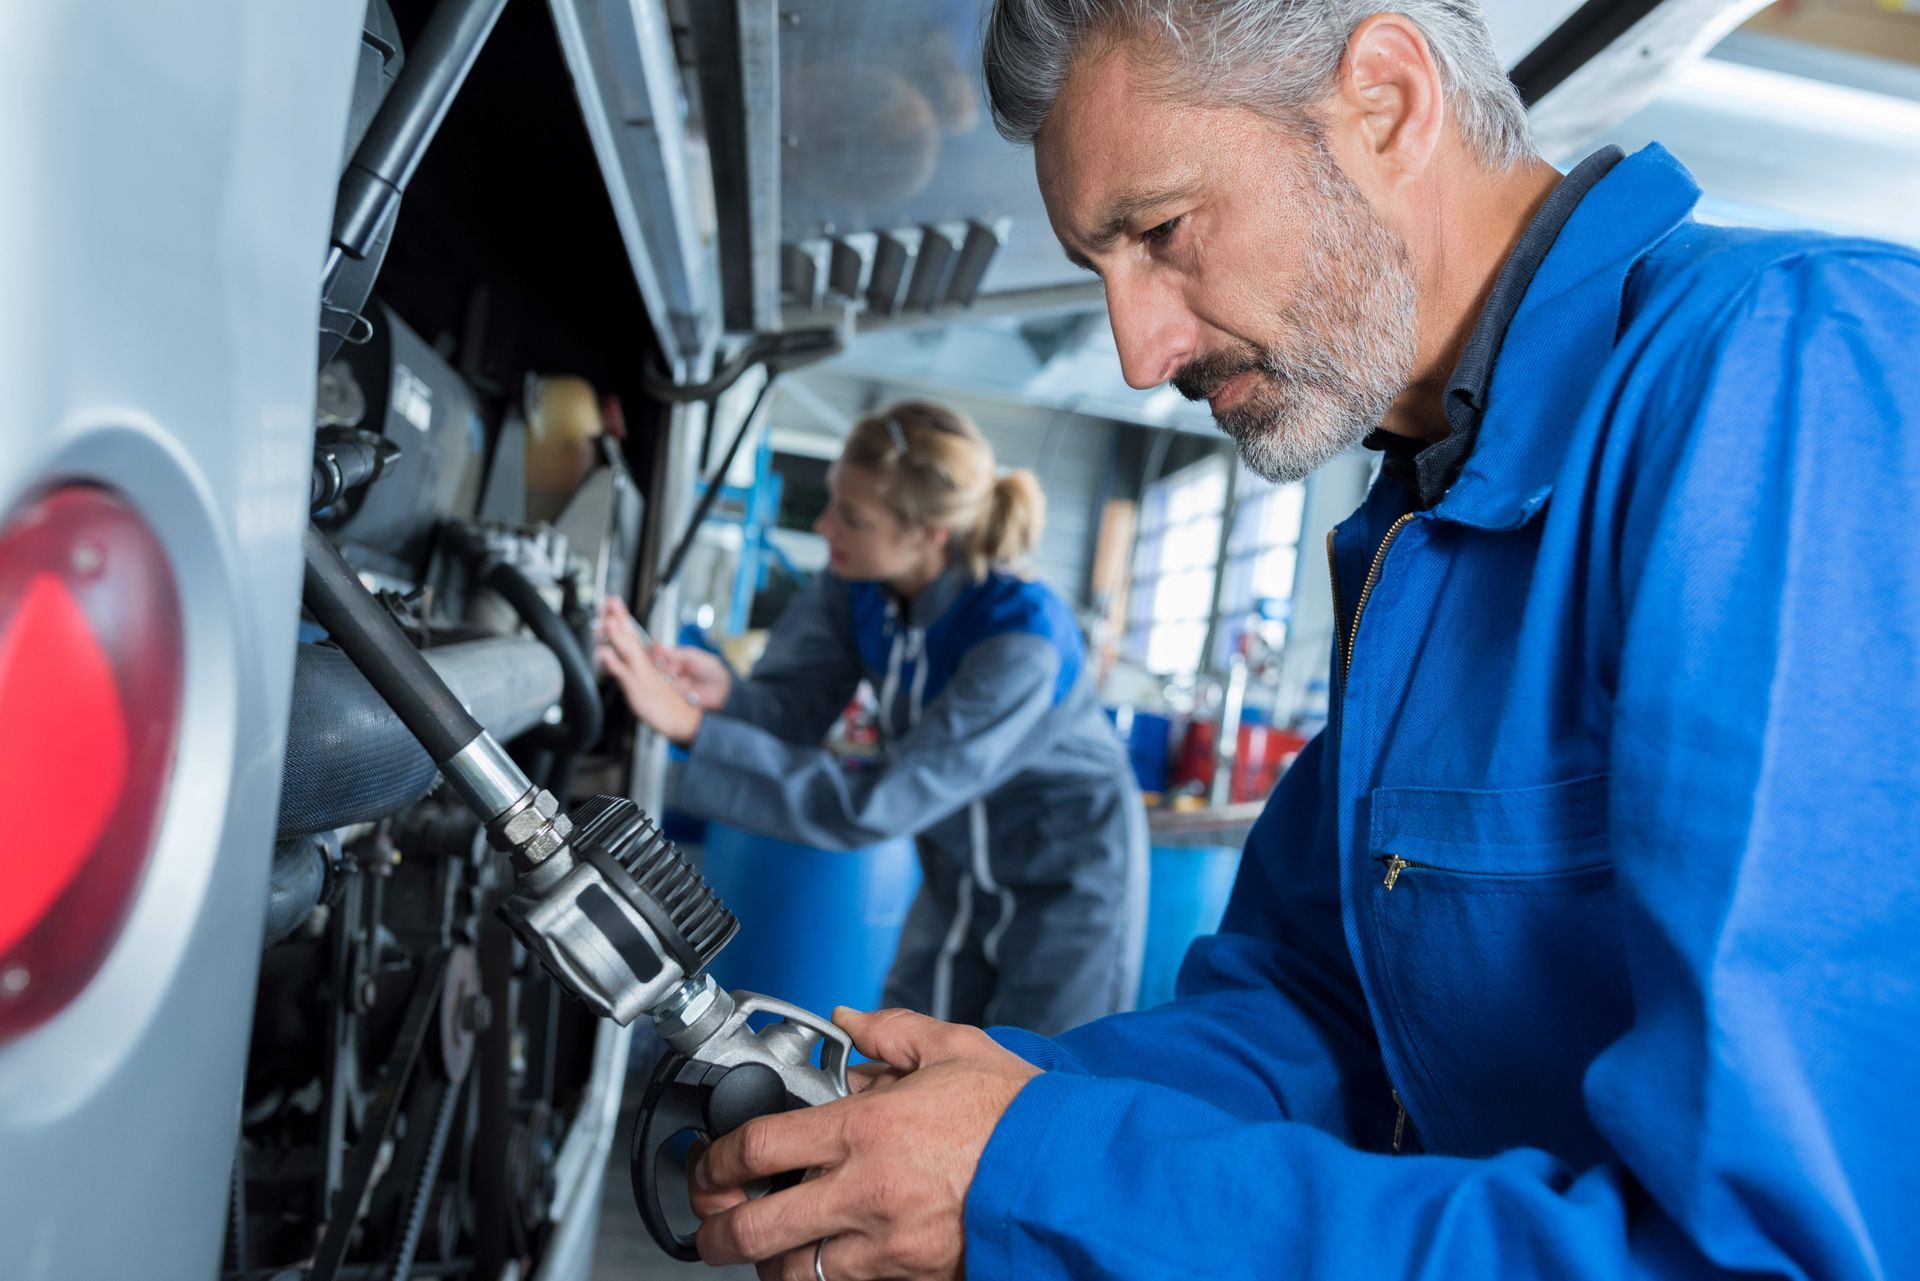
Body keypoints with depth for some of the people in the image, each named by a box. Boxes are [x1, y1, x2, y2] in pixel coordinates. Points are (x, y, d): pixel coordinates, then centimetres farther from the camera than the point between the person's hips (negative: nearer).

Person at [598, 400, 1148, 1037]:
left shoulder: (1021, 636, -35)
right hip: (960, 878, 6)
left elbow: (873, 807, -37)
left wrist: (690, 726, -41)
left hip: (1067, 884, -6)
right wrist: (724, 693, -38)